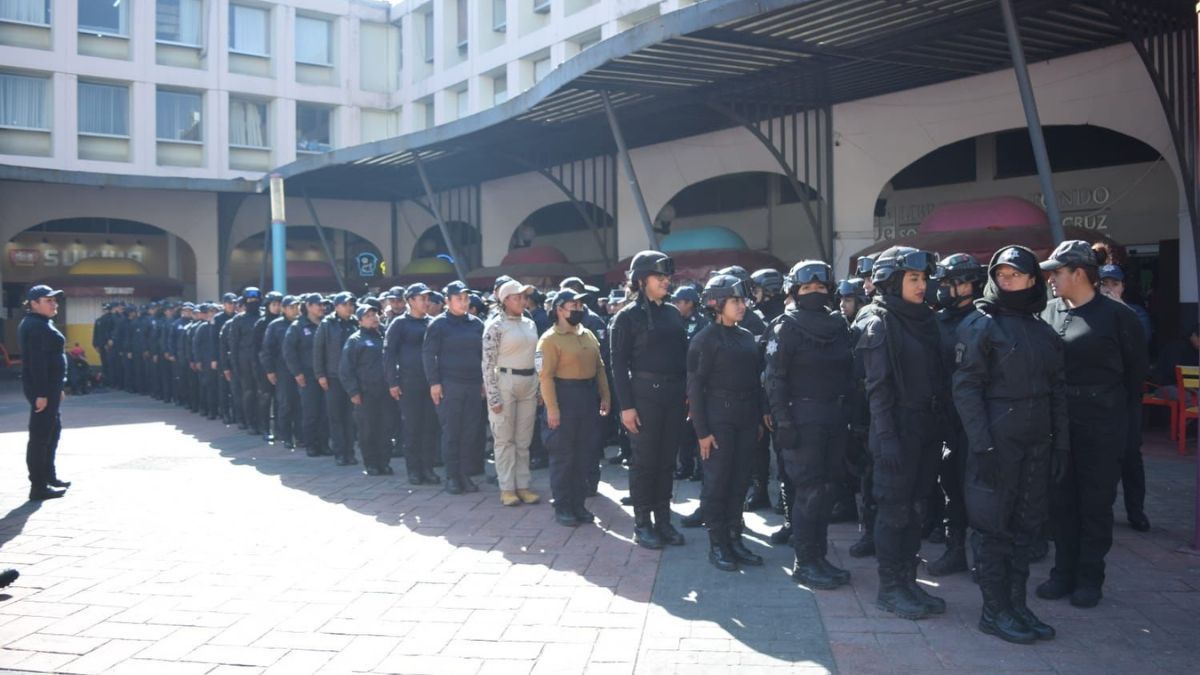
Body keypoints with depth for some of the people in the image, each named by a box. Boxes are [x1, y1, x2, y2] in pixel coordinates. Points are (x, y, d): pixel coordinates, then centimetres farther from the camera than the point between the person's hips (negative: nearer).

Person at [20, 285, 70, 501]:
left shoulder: (42, 323, 17)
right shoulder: (35, 325, -15)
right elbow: (36, 361, -22)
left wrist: (57, 388, 22)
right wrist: (41, 393, -26)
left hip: (48, 385, 11)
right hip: (42, 387, -11)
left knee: (53, 430, 20)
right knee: (41, 434, -6)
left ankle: (49, 477, 31)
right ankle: (38, 487, -1)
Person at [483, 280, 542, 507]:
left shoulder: (530, 324, 10)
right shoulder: (495, 326, -7)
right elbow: (488, 363, -10)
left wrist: (539, 388, 11)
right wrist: (493, 396, -14)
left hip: (529, 384, 6)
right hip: (505, 382, -5)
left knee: (524, 440, 9)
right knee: (505, 439, 2)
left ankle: (522, 485, 16)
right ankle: (507, 488, 9)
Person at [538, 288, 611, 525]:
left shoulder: (588, 335, 11)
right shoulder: (550, 339, -11)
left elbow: (599, 367, 15)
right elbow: (545, 376, -16)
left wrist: (604, 396, 8)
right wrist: (552, 409, -20)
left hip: (589, 399, 7)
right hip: (564, 399, -7)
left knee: (585, 455, 12)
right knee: (563, 456, 2)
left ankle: (579, 504, 24)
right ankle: (562, 507, 13)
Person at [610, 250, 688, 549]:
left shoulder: (673, 313, 11)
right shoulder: (628, 316, -6)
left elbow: (684, 354, 13)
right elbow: (619, 363, -8)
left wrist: (689, 391, 6)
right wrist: (626, 405, -13)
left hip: (674, 393, 5)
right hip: (645, 393, -5)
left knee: (667, 459, 11)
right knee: (645, 460, 2)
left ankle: (663, 519, 21)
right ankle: (642, 524, 12)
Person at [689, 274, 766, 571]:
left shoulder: (747, 337, 11)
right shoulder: (705, 339, -8)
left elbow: (755, 379, 14)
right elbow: (695, 386, -10)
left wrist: (759, 417, 9)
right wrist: (702, 430, -13)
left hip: (746, 417, 6)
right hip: (719, 417, -6)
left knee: (739, 481, 10)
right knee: (717, 482, 1)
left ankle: (735, 539, 21)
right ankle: (717, 545, 11)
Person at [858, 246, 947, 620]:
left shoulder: (925, 319, 13)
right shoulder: (879, 322, -8)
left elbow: (937, 375, 14)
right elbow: (878, 387, -13)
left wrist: (940, 424, 9)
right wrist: (886, 437, -17)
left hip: (927, 427, 7)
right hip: (899, 427, -7)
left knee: (916, 507, 11)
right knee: (894, 508, 0)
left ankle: (908, 580, 22)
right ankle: (889, 587, 10)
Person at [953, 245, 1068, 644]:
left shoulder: (1042, 331, 13)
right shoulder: (980, 325, -5)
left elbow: (1057, 391, 15)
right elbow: (966, 387, -11)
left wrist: (1060, 444, 8)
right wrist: (982, 445, -17)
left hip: (1036, 445, 6)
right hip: (996, 442, -6)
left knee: (1027, 525, 10)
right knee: (996, 527, 1)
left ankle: (1016, 604, 22)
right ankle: (994, 611, 11)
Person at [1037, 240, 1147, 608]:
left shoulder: (1117, 316, -7)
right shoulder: (1050, 313, 5)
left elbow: (1135, 375, -2)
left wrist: (1130, 428, -2)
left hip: (1101, 426, -4)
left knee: (1096, 504, 6)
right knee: (1061, 500, 11)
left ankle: (1089, 577, 18)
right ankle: (1064, 572, 23)